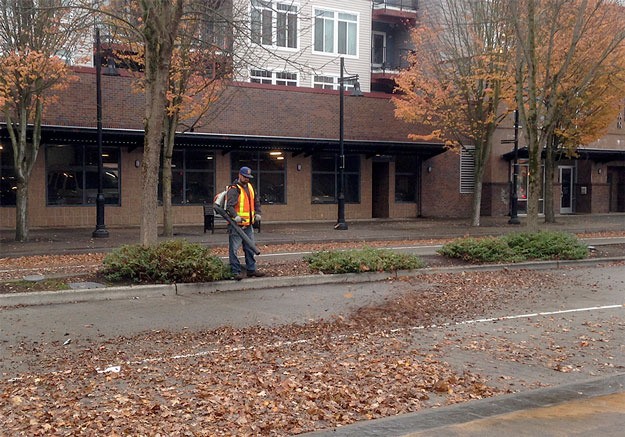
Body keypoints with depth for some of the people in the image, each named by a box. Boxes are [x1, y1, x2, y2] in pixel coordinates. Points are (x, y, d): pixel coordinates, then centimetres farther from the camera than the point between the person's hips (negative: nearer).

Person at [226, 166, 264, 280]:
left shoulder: (250, 187, 14)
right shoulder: (234, 189, -13)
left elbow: (256, 201, 25)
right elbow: (229, 206, -23)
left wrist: (257, 213, 11)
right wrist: (235, 216, -37)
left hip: (248, 224, 8)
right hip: (236, 225, -8)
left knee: (250, 248, 14)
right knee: (234, 249, -5)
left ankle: (251, 270, 23)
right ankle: (236, 271, -1)